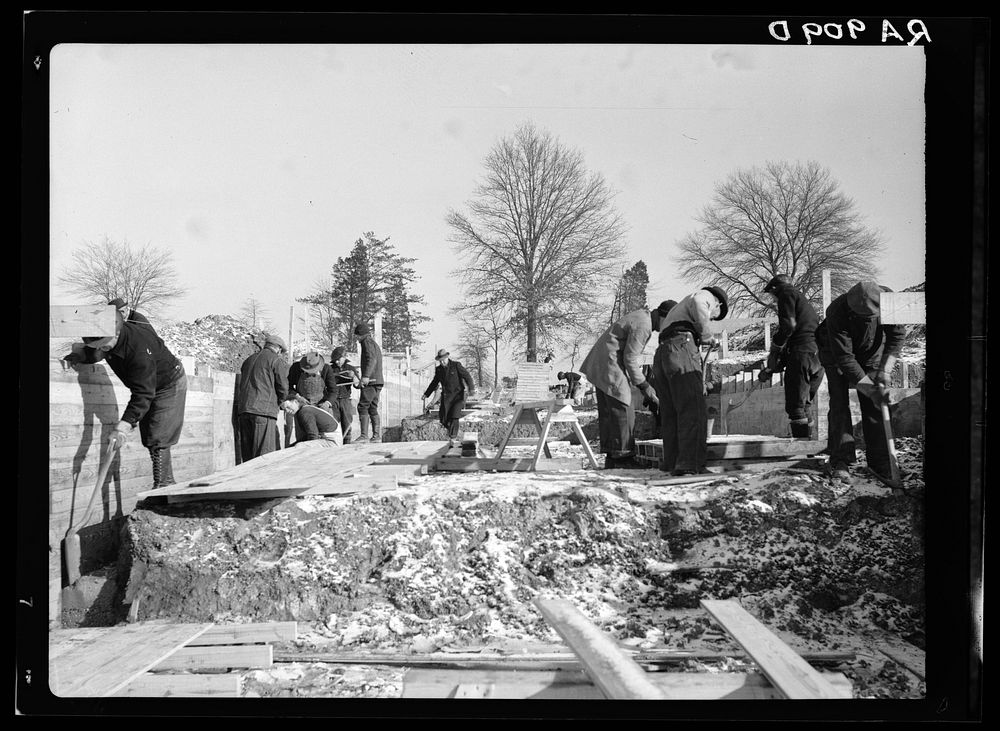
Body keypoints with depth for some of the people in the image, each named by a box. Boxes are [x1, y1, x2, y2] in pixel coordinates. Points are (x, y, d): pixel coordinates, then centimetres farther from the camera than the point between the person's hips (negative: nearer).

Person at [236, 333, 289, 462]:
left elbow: (243, 386, 23)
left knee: (247, 455, 8)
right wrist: (278, 403, 17)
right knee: (264, 453, -9)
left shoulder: (249, 360, 25)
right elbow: (283, 388, -1)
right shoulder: (276, 360, 3)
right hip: (264, 409, -7)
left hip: (243, 408, 7)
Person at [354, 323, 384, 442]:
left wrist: (366, 376, -30)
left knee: (362, 407, -12)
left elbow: (371, 360, -19)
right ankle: (376, 436, 5)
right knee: (373, 409, 9)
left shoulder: (367, 342, -4)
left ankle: (364, 436, -19)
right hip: (378, 380, 10)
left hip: (370, 381, -10)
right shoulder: (375, 344, 26)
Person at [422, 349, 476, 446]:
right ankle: (454, 432, 20)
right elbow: (435, 382, 21)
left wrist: (471, 388, -25)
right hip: (446, 397, 4)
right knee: (443, 420, -5)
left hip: (458, 395, -4)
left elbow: (467, 376, -11)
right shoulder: (438, 369, 7)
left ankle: (452, 437, -8)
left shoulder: (456, 365, -6)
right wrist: (426, 394, 20)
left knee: (454, 417, -16)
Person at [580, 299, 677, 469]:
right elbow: (630, 358, -18)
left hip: (600, 366, 11)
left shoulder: (642, 316, 15)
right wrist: (643, 386, -11)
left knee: (607, 412, 8)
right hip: (610, 365, -11)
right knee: (622, 409, -10)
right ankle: (623, 456, -9)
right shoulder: (643, 325, -18)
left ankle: (611, 458, 10)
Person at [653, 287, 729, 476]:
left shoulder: (678, 308, 40)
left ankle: (671, 462, 13)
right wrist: (706, 336, -1)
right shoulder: (705, 296, 15)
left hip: (660, 353, 9)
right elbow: (698, 303, -12)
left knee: (669, 413, 12)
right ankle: (690, 463, -21)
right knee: (693, 410, -12)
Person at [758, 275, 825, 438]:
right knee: (803, 407, 15)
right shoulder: (803, 301, 32)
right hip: (818, 356, 9)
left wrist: (774, 350, 1)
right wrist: (772, 369, 28)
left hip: (802, 353, -9)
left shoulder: (787, 293, 5)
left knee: (795, 408, -7)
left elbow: (788, 325, -13)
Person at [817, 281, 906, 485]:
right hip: (837, 351, -3)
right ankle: (840, 461, -8)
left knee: (874, 406, -5)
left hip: (871, 351, 3)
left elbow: (898, 335, -16)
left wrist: (885, 371, -25)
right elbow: (845, 359, -35)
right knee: (839, 401, -13)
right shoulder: (837, 313, -39)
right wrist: (870, 390, -35)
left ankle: (879, 463, -3)